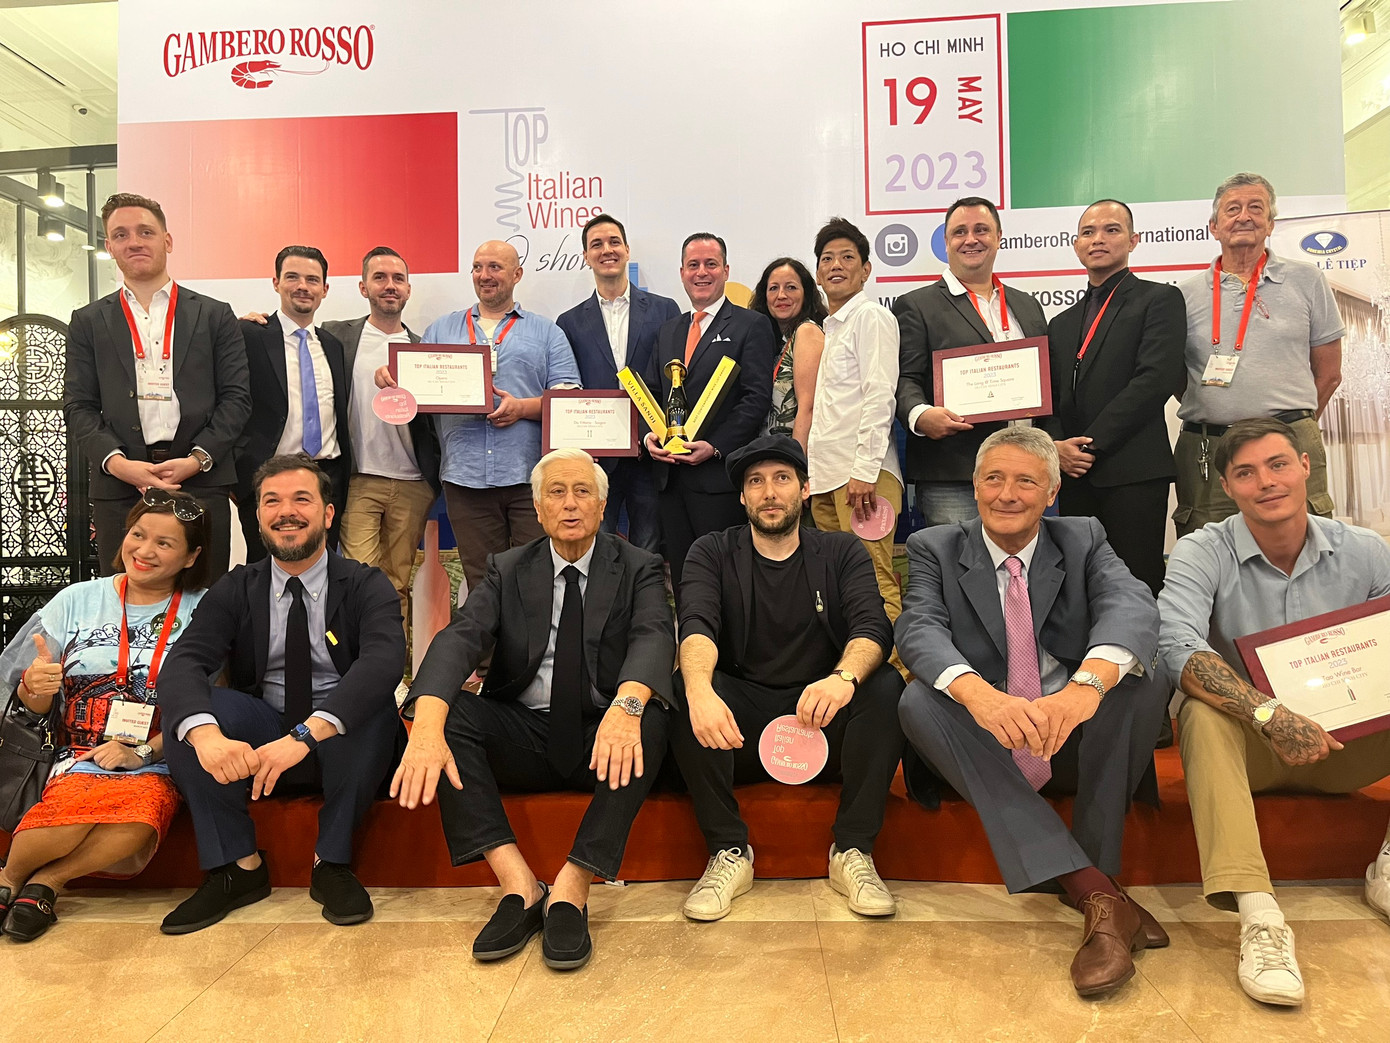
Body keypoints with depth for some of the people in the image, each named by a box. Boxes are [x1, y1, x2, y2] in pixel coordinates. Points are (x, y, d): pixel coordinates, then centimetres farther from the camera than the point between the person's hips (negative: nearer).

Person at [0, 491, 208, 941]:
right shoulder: (77, 601, 10)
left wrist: (142, 751, -13)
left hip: (155, 765, -1)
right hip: (78, 758, 1)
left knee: (139, 819, -34)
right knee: (72, 810, -33)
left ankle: (46, 879, -7)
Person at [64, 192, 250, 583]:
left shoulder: (215, 315, 9)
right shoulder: (88, 322, 13)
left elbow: (236, 397, 4)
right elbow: (78, 406, 8)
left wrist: (197, 459, -8)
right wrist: (118, 463, -9)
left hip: (201, 483, -1)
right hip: (118, 488, 1)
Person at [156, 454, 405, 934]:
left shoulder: (366, 586, -5)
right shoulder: (235, 589, 4)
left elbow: (384, 661, -25)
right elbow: (185, 661, -13)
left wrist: (303, 735, -39)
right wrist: (206, 734, -36)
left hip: (342, 742, -2)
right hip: (254, 742, 3)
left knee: (374, 703, -33)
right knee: (188, 711, -22)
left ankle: (332, 862, -14)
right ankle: (239, 866, -10)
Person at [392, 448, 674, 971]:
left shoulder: (637, 569, 2)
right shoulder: (508, 571, 6)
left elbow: (654, 637, -18)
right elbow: (460, 636, -12)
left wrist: (627, 704, -42)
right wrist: (427, 725, -33)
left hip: (605, 737, -2)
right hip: (524, 735, 2)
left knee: (649, 722, -33)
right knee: (445, 708, -23)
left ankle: (571, 889, -27)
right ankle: (518, 884, -26)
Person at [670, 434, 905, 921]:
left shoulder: (841, 553, 6)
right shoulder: (713, 552, 4)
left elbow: (873, 628, -12)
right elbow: (696, 626, -15)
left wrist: (844, 678, -36)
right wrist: (699, 691, -38)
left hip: (824, 724, 1)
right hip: (738, 728, 0)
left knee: (885, 685, -27)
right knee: (684, 689, -29)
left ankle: (853, 850, -13)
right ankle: (730, 852, -15)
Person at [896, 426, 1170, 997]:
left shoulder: (1084, 541, 5)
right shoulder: (934, 549, 3)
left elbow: (1131, 605, -17)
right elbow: (919, 629, -17)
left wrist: (1087, 684, -41)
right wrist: (978, 693, -41)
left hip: (1077, 741, 1)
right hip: (986, 749, 0)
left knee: (1143, 675, -25)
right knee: (918, 699, -30)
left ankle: (1094, 868, -18)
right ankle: (1095, 890, -36)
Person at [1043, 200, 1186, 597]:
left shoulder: (1159, 299, 5)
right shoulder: (1062, 324, 23)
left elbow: (1156, 378, -9)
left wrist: (1092, 444, -12)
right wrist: (1057, 445, -3)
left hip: (1134, 473, -5)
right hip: (1074, 475, 5)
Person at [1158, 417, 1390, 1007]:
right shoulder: (1203, 553, -9)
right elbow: (1177, 645, -25)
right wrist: (1270, 715, -37)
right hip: (1246, 742, -3)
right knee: (1203, 710, -33)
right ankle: (1258, 916, -38)